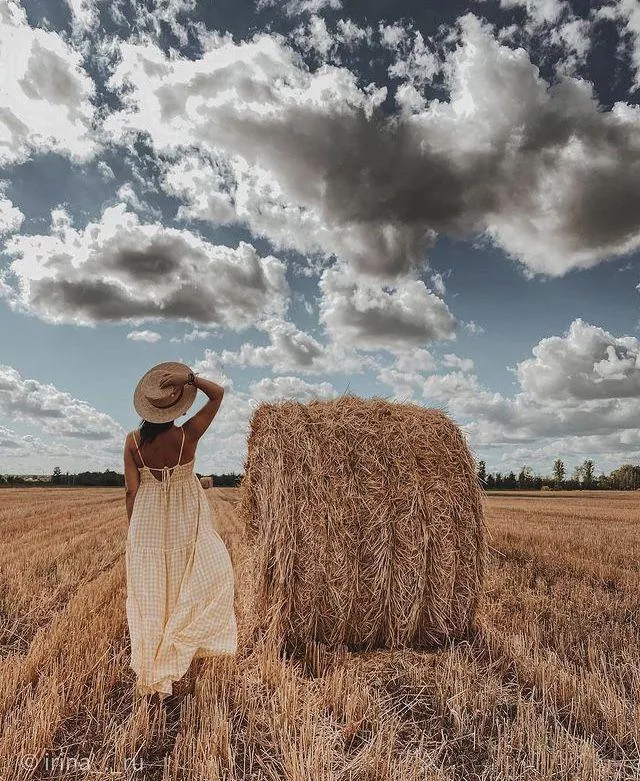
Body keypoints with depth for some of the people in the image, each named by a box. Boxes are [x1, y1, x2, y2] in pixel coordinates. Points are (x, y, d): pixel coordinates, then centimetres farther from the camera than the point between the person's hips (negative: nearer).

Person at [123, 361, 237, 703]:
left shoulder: (133, 440, -8)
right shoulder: (187, 435, -16)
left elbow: (131, 491, -3)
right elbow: (218, 393, -8)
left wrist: (135, 530, 9)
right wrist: (189, 377, -14)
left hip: (147, 522, 3)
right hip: (186, 523, -3)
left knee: (150, 597, 13)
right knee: (215, 572, 15)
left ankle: (149, 673, 25)